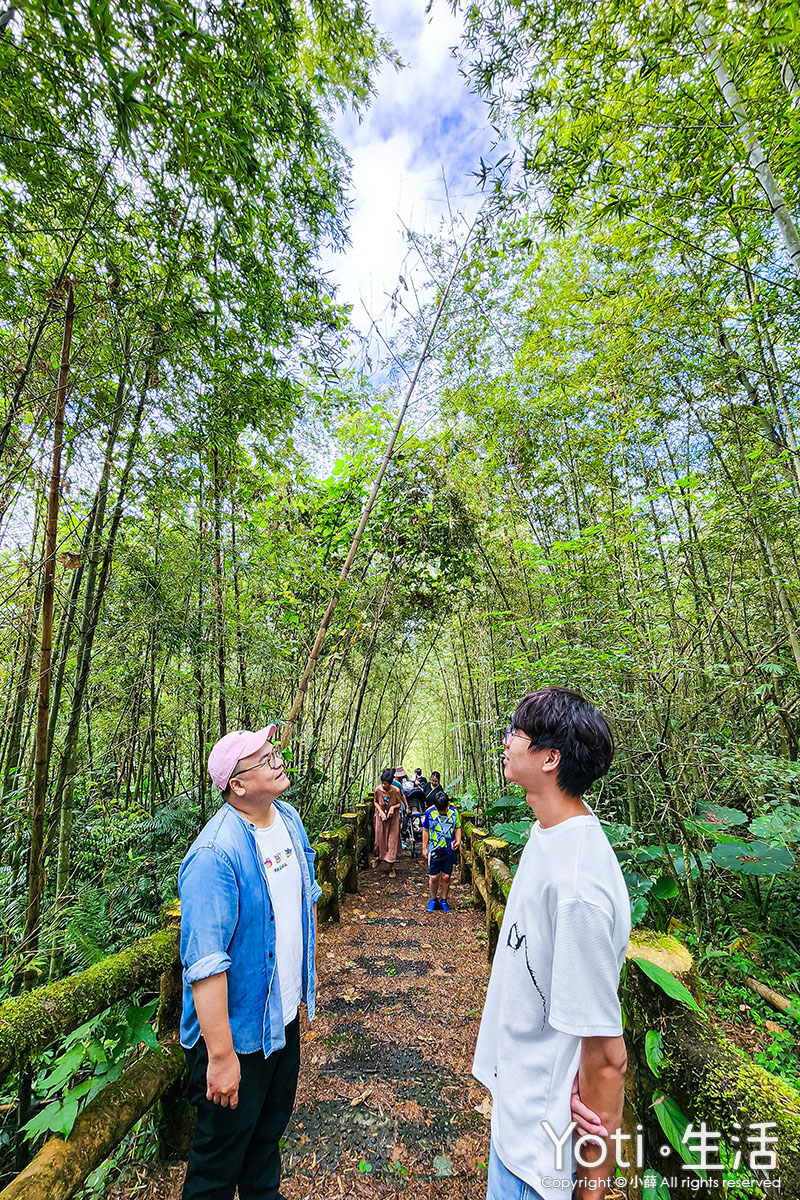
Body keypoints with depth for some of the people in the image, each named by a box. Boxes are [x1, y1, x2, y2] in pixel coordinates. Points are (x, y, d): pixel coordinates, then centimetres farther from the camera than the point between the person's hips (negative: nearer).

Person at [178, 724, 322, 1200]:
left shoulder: (289, 818, -5)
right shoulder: (215, 854, -32)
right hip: (238, 1031, -7)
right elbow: (204, 963, -29)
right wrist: (221, 1055, -24)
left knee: (272, 1126, 29)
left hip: (285, 1015, 7)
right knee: (223, 1149, 16)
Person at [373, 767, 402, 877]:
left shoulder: (396, 790, -21)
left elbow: (399, 803, -4)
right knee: (380, 840, 12)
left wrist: (393, 807, -24)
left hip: (393, 818, -2)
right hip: (381, 818, 2)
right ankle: (380, 859, 38)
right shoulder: (378, 789, -17)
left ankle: (391, 867, 8)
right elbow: (375, 802, 1)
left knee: (392, 842, 0)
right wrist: (380, 811, -13)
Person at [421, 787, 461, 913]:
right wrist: (424, 848, 2)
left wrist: (458, 840, -7)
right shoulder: (430, 812, -9)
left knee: (446, 877, 6)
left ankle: (443, 900, 26)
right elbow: (425, 830, 1)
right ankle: (433, 899, 27)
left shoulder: (453, 812, -5)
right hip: (434, 849, -1)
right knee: (434, 877, 4)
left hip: (450, 850, 1)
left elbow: (458, 827, 9)